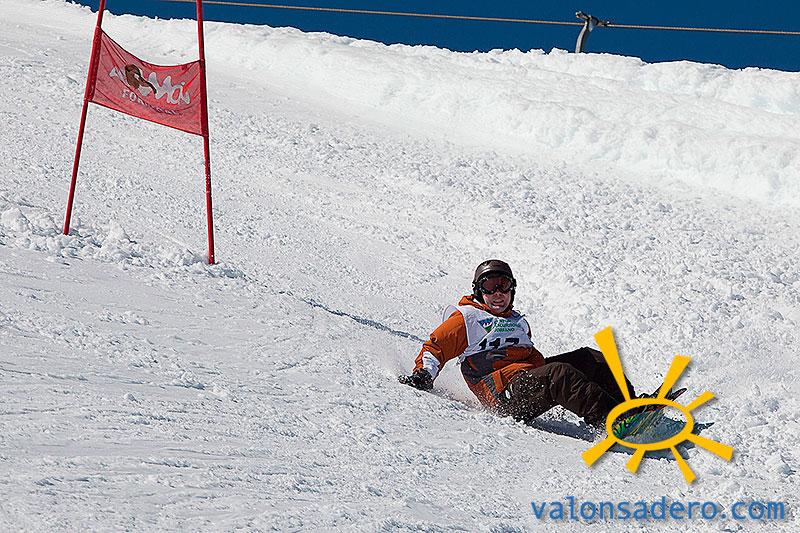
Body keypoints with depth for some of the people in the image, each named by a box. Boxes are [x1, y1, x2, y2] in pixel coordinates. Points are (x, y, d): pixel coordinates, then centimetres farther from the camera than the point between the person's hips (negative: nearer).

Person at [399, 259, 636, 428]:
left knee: (589, 359, -4)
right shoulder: (466, 318, 10)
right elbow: (435, 347, 6)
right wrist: (423, 374, -9)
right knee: (559, 373, -32)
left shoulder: (519, 323, 31)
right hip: (503, 393, -8)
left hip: (532, 377, 8)